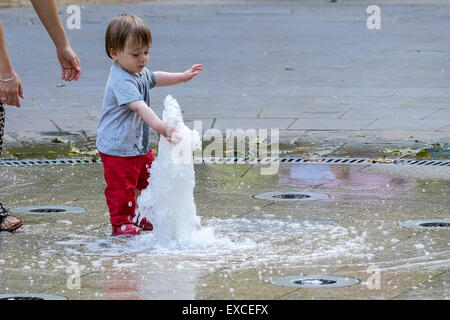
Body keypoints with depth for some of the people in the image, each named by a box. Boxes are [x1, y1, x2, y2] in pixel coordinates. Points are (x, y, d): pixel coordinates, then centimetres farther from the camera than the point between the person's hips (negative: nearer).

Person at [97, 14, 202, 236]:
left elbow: (155, 78, 28)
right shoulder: (122, 81, -29)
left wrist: (183, 76, 26)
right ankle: (121, 222, 13)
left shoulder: (139, 72, 3)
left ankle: (143, 217, 35)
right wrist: (161, 127, -52)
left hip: (140, 145, 10)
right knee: (121, 187, -2)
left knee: (148, 180, 20)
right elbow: (140, 107, -42)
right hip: (117, 149, -10)